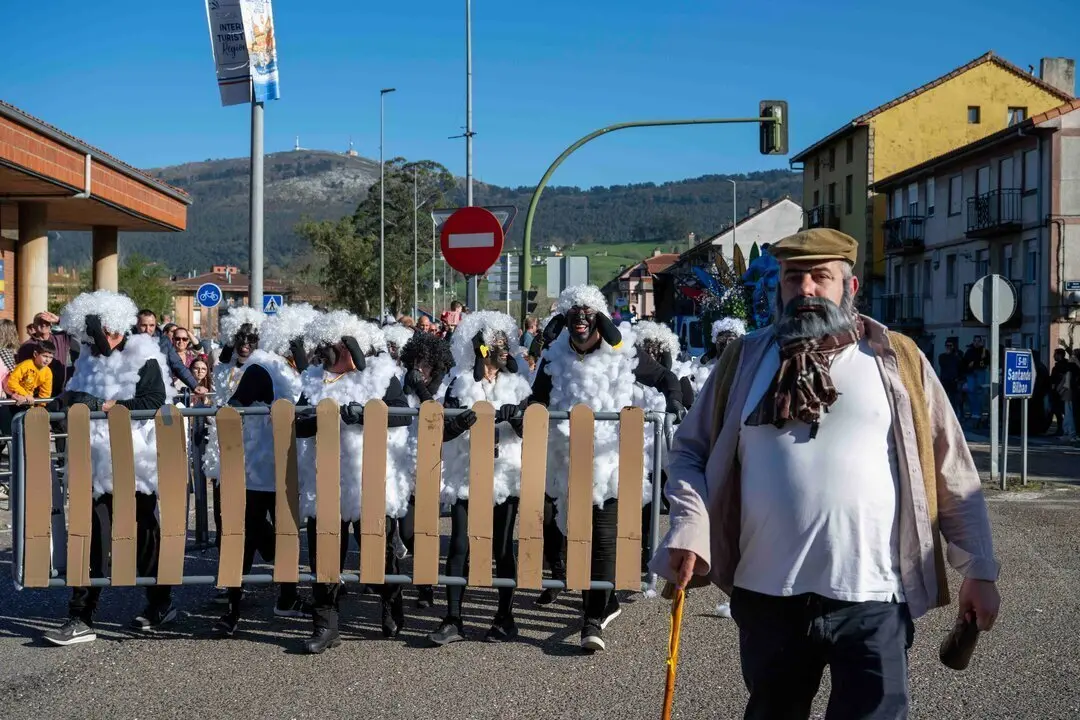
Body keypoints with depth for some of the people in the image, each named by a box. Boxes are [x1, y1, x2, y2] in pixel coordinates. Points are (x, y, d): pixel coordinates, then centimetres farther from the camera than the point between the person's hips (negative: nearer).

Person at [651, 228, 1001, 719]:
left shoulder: (898, 360, 2)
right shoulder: (745, 360, 6)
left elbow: (953, 478, 5)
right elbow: (690, 452, 10)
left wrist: (979, 569, 2)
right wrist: (689, 532, -7)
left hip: (872, 600, -2)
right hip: (767, 596, 2)